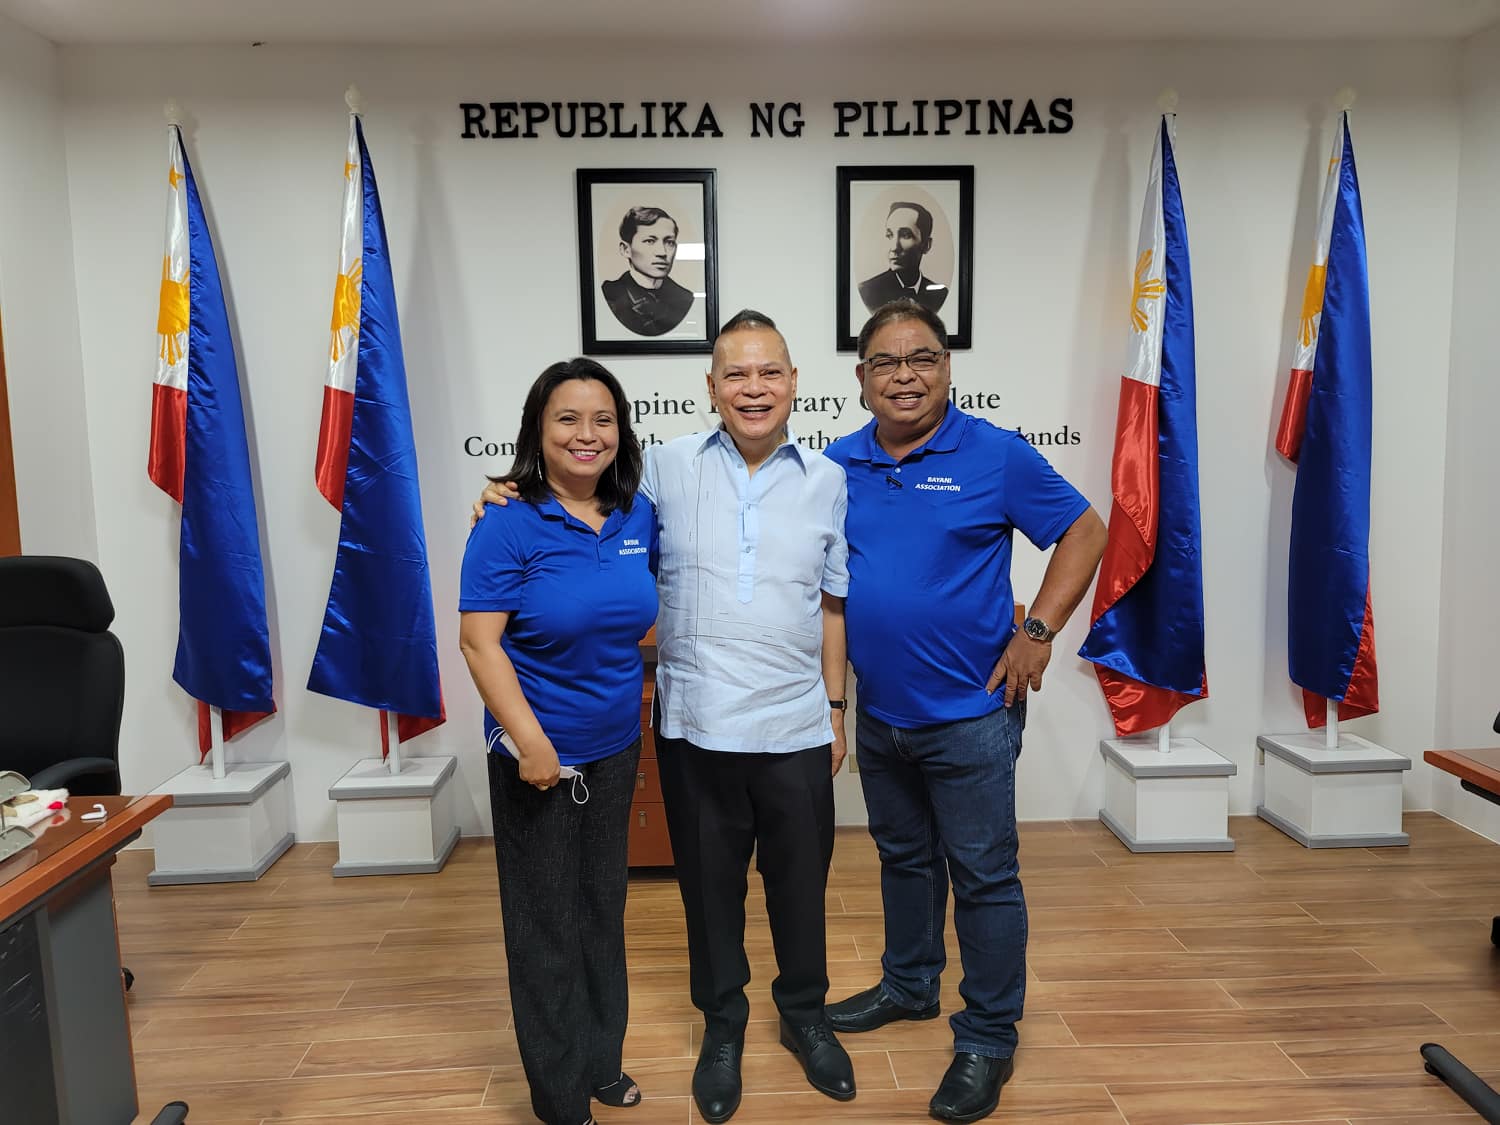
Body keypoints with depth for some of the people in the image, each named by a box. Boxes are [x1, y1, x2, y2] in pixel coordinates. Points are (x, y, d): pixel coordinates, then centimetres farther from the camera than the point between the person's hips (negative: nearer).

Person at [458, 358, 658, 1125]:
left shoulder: (639, 516, 0)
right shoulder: (509, 525, -15)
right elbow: (478, 641, -18)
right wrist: (530, 742, -22)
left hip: (615, 748, 5)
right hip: (538, 753, -5)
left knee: (603, 909, 19)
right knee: (546, 922, 9)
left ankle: (601, 1061, 39)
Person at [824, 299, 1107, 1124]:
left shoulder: (995, 456, -9)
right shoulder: (838, 466, 2)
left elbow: (1084, 532, -4)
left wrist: (1037, 632, -12)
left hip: (969, 712, -5)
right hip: (878, 711, 5)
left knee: (983, 876, 5)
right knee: (903, 859, 21)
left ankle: (988, 1040, 21)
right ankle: (909, 987, 42)